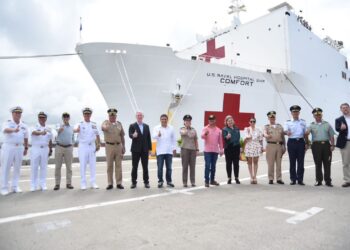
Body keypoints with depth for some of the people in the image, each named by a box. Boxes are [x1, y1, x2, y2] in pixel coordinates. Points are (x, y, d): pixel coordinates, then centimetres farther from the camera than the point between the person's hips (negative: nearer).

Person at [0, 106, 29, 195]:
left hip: (19, 148, 4)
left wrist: (26, 148, 17)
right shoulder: (7, 123, -4)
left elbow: (26, 138, 17)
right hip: (8, 147, -4)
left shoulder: (24, 126, 10)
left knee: (17, 168, 7)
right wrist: (14, 130, -48)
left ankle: (15, 186, 15)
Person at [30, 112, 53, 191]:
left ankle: (42, 184, 14)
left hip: (45, 149, 3)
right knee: (34, 167, 0)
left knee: (43, 167, 6)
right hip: (35, 149, -3)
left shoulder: (48, 129, 10)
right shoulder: (35, 127, -1)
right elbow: (34, 132, -26)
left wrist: (50, 150, 13)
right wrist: (41, 133, -46)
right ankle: (33, 185, 8)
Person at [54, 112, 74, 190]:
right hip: (59, 147, -2)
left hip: (68, 148, 2)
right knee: (58, 166, 1)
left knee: (69, 166, 4)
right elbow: (58, 131, -20)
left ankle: (68, 183, 12)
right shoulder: (60, 126, 4)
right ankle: (57, 184, 9)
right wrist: (60, 129, -43)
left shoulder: (72, 128, 13)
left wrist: (72, 146, 9)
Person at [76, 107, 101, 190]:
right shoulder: (80, 124, -3)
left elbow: (97, 135, 15)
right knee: (83, 165, 0)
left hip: (92, 146, 3)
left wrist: (98, 144, 5)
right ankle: (83, 184, 9)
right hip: (83, 146, -3)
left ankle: (93, 183, 14)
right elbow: (76, 130, -25)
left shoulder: (94, 124, 9)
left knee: (93, 165, 6)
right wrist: (77, 130, -49)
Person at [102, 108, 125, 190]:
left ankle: (119, 183, 11)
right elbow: (103, 127, -26)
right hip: (109, 146, -2)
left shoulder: (119, 123, 9)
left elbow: (122, 136, 12)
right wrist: (105, 128, -50)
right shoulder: (106, 122, -1)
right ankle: (110, 183, 12)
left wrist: (123, 147, 8)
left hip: (119, 146, 2)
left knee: (118, 165, 5)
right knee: (109, 165, 3)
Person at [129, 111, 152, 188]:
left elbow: (148, 138, 11)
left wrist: (150, 148, 6)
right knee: (134, 167, 3)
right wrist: (133, 135, -37)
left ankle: (146, 182, 14)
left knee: (145, 167, 5)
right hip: (136, 150, -2)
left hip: (145, 150, 3)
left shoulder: (146, 126, 12)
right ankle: (134, 182, 14)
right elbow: (130, 135, -13)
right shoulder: (132, 126, 2)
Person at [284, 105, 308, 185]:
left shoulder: (303, 122, 12)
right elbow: (285, 130, -11)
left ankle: (300, 179, 10)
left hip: (301, 142, 2)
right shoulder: (288, 122, 5)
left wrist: (307, 143, 8)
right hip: (291, 142, -1)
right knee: (292, 162, 2)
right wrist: (287, 132, -34)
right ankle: (293, 179, 11)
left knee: (300, 161, 1)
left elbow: (305, 134, 13)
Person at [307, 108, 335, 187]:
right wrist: (307, 132, -32)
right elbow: (306, 133, -8)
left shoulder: (327, 124, 11)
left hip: (326, 144, 1)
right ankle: (319, 180, 11)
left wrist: (332, 145, -1)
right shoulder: (312, 125, 8)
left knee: (327, 163, 2)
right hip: (316, 145, -1)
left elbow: (331, 136, 9)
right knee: (318, 164, 3)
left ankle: (328, 181, 10)